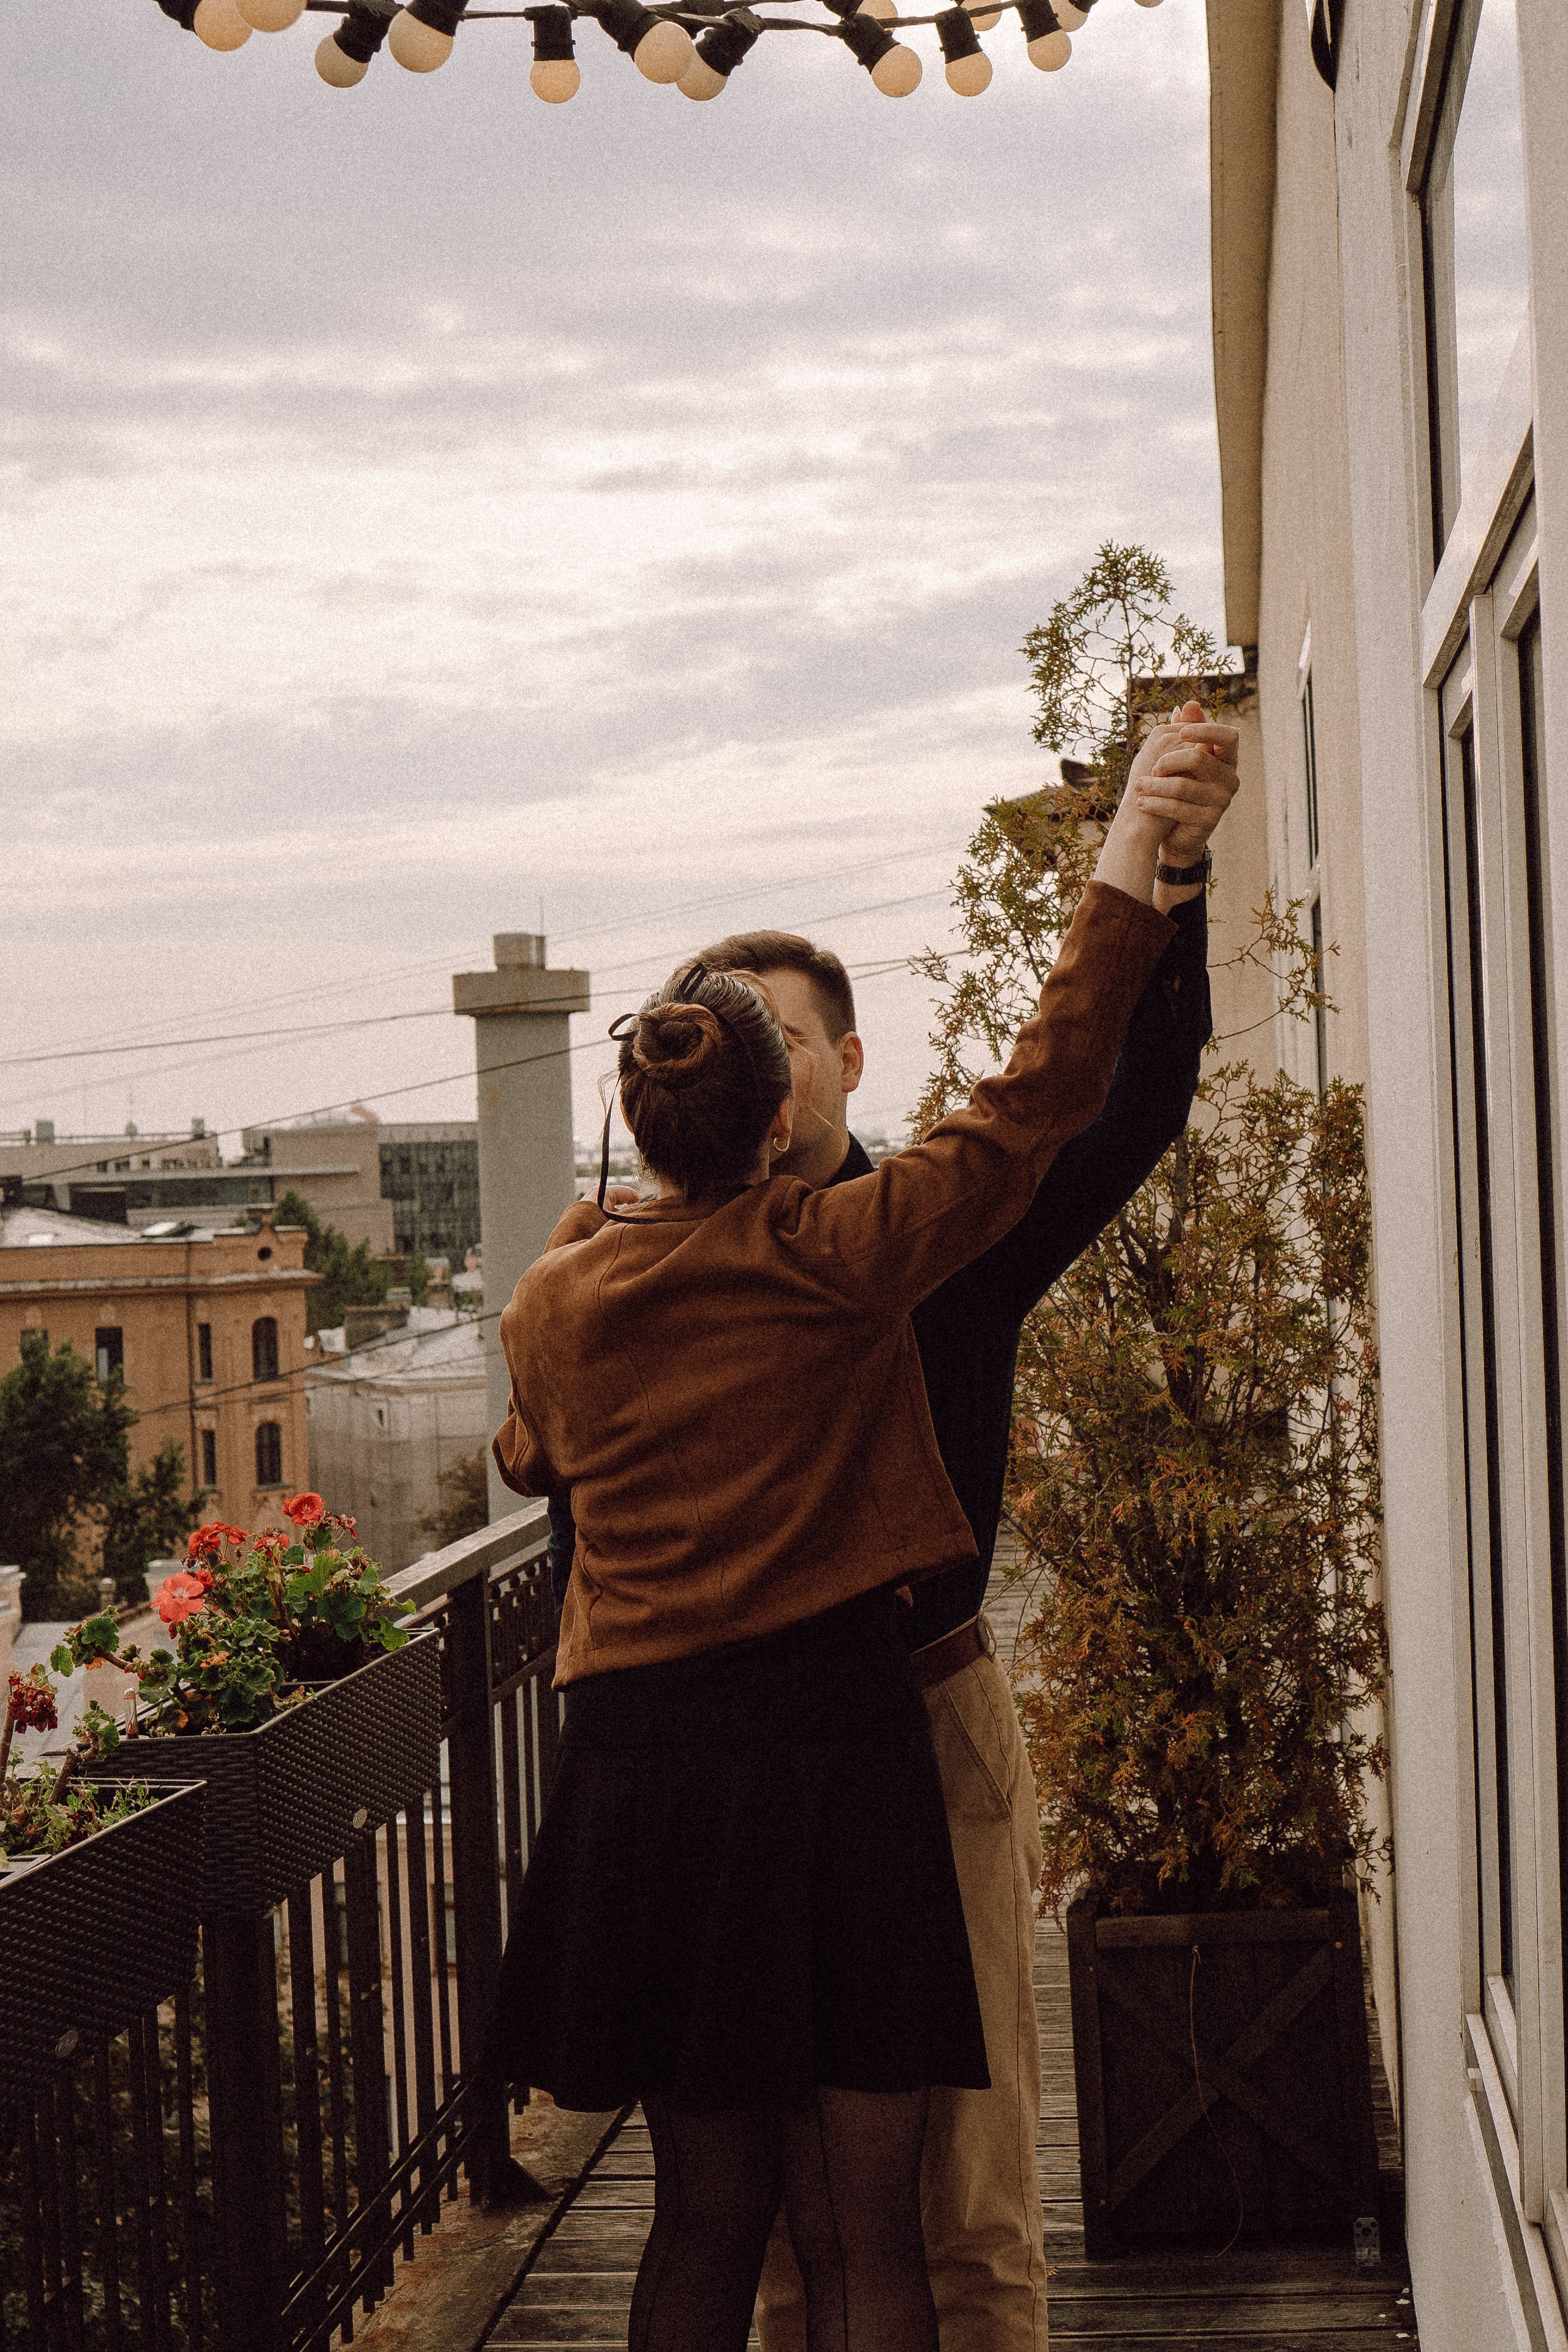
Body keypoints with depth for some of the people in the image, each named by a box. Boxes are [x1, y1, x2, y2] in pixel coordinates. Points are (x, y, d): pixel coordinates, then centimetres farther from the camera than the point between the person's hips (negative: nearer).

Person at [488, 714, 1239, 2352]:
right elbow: (1032, 1106, -9)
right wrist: (1128, 864, -8)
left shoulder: (559, 1299, 6)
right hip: (826, 1747, -4)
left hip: (638, 1766, 4)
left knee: (708, 2213, 15)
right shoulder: (830, 1260, -6)